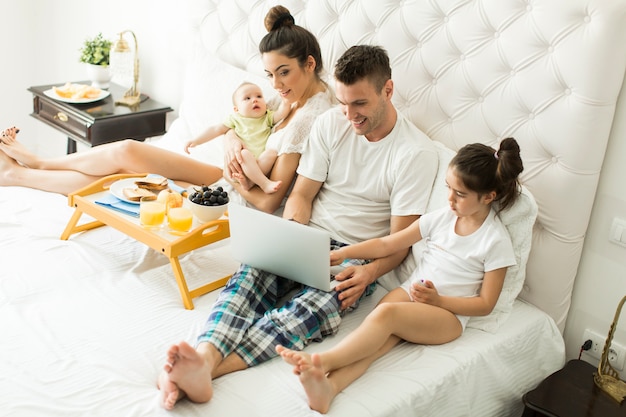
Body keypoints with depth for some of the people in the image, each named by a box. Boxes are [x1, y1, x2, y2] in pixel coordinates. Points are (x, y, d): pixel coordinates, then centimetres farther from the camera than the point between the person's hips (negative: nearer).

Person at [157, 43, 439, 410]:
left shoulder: (417, 152, -6)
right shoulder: (330, 124, 6)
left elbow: (401, 239, -6)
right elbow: (302, 193, 7)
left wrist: (370, 272, -26)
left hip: (356, 256, -4)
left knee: (311, 309, -34)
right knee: (251, 275, -29)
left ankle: (203, 371, -53)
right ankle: (203, 356, -52)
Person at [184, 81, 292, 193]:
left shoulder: (267, 117, 20)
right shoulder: (236, 119, 17)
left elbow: (281, 113, 2)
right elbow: (216, 130, 15)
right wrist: (196, 141, 9)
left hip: (263, 163, 1)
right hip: (244, 164, -1)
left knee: (273, 151, -29)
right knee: (244, 153, -33)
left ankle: (249, 182, -33)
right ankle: (265, 184, -40)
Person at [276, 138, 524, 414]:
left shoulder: (496, 241, -4)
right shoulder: (442, 217, 9)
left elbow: (485, 304, -4)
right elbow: (386, 245, 11)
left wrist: (437, 299, -15)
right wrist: (344, 252, 0)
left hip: (449, 313, -4)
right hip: (410, 292, 4)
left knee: (386, 312, -34)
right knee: (377, 340, -29)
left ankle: (323, 362, -46)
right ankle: (328, 386, -53)